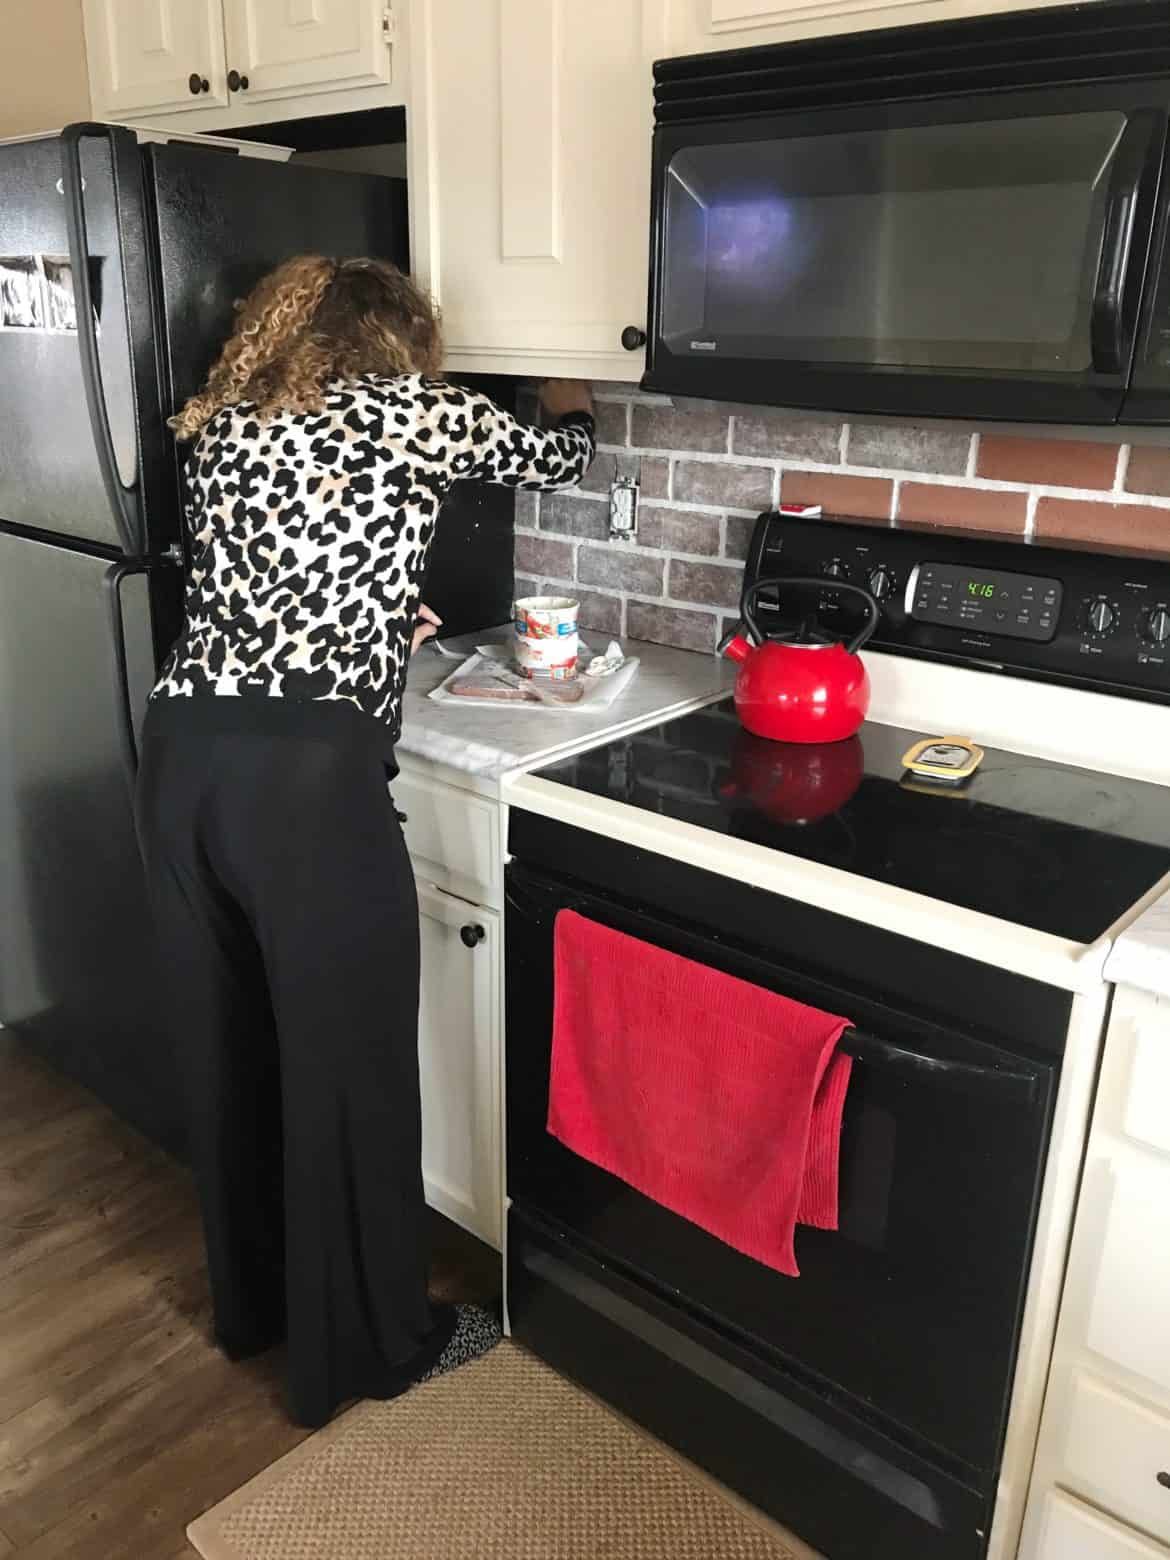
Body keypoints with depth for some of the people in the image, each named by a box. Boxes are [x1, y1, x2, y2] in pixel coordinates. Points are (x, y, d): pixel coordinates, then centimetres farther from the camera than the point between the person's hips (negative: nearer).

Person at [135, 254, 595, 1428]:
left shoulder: (222, 424, 19)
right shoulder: (408, 409, 3)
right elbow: (558, 460, 19)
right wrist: (571, 406, 42)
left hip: (182, 759, 7)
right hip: (304, 778, -7)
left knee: (229, 1048, 21)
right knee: (347, 1068, 9)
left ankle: (252, 1302, 43)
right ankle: (368, 1345, 29)